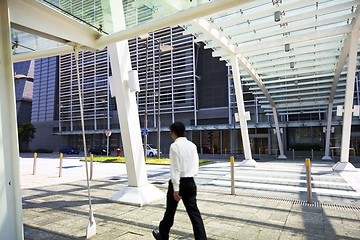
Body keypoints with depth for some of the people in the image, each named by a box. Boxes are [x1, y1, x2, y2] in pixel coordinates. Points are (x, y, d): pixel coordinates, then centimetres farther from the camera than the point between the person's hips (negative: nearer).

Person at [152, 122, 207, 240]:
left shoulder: (175, 146, -13)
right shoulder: (193, 145, 6)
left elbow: (175, 169, -17)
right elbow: (196, 169, 10)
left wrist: (176, 189, -16)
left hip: (179, 182, -5)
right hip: (190, 182, 5)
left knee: (170, 211, 13)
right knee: (194, 212, 8)